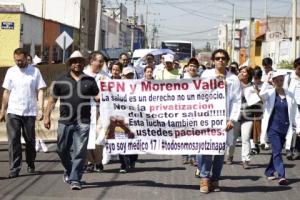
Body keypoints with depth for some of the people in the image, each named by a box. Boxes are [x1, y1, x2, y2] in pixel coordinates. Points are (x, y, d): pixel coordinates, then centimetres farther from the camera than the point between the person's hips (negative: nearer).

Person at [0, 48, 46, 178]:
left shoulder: (35, 71, 2)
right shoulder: (11, 71, 7)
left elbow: (40, 91, 1)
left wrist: (40, 109, -9)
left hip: (30, 112, -1)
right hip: (13, 112, 1)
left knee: (30, 140, 9)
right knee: (13, 140, -5)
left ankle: (31, 165, 28)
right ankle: (14, 168, -4)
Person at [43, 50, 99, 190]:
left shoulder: (90, 81, 7)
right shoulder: (61, 81, 6)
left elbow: (98, 97, 8)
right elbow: (52, 100, 7)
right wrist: (47, 116, 0)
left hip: (82, 122, -1)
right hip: (65, 121, 1)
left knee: (80, 152, -6)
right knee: (62, 150, 10)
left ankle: (75, 180, -2)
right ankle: (69, 171, 36)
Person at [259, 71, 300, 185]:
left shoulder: (289, 95, 6)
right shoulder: (270, 93, -1)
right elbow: (262, 94, -25)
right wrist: (266, 80, -20)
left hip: (285, 128, 4)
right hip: (273, 127, -3)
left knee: (276, 151, 12)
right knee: (277, 151, -12)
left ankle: (269, 172, 28)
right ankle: (281, 176, -15)